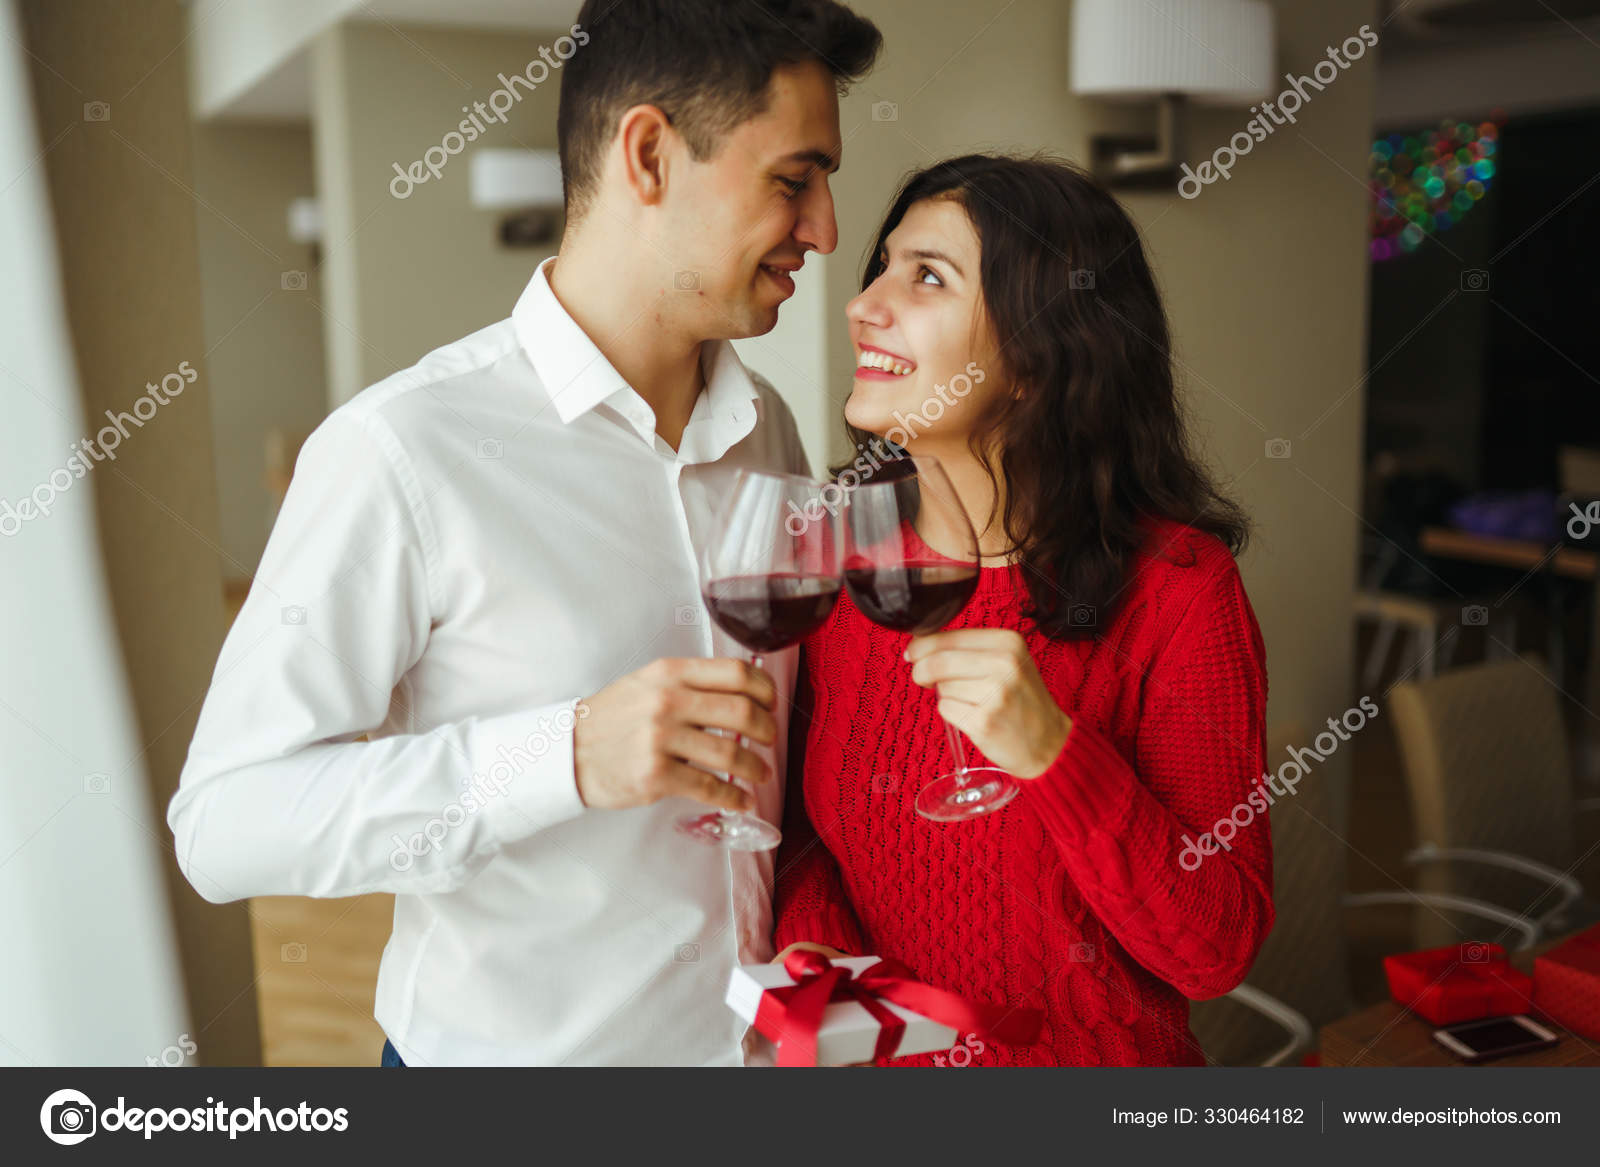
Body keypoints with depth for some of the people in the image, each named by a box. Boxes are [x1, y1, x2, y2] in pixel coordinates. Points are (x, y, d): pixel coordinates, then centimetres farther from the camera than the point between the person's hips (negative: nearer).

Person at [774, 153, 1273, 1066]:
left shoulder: (1175, 587, -19)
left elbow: (1217, 952, -19)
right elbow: (816, 826, 3)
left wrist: (1055, 753, -32)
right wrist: (812, 942, -16)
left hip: (1093, 1056, -3)